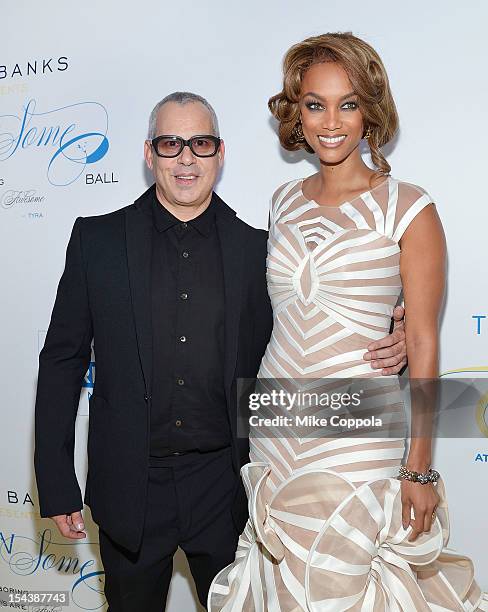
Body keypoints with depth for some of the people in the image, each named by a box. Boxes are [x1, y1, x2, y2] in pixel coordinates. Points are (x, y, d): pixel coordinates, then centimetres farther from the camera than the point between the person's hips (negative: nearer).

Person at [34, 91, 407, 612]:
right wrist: (56, 484, -2)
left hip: (227, 489, 1)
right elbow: (62, 360, 0)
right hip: (130, 489, 0)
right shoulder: (98, 239, -2)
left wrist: (388, 348, -14)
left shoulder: (257, 248, -1)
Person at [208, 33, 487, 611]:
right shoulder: (284, 201, 5)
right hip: (273, 427, 5)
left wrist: (419, 468, -7)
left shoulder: (408, 210, -10)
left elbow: (422, 345, -8)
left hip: (356, 439, -5)